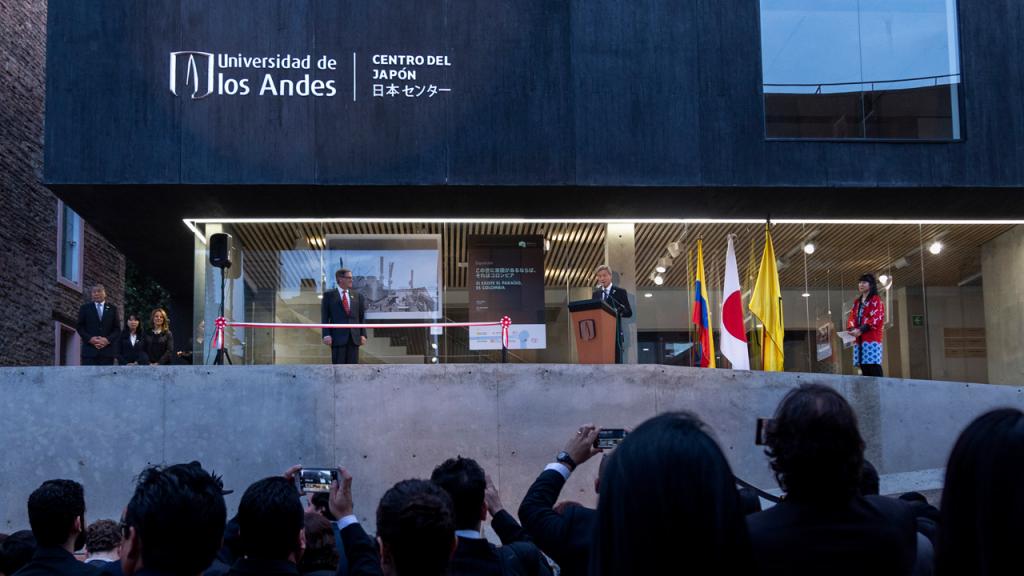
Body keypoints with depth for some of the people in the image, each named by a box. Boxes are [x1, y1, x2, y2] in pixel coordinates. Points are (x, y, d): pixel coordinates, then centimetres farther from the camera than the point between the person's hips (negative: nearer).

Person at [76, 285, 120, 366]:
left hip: (107, 350, 1)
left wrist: (108, 340, -9)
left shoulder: (112, 309, 14)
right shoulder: (85, 308, 13)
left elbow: (117, 329, 10)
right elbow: (80, 327, 8)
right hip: (89, 350, -1)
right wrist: (90, 339, -10)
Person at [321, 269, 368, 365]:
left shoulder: (357, 296, 12)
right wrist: (326, 335, -10)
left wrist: (363, 334, 4)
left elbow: (362, 317, 13)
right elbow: (325, 317, 0)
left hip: (354, 338, 3)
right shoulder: (329, 295, 4)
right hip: (338, 337, -3)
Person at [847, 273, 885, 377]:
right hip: (859, 340, 7)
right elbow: (852, 316, 14)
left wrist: (861, 330, -20)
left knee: (874, 367, -14)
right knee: (864, 367, 2)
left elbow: (875, 319, -11)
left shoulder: (876, 300, 1)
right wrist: (851, 329, -8)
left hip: (872, 338, -7)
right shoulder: (857, 301, 22)